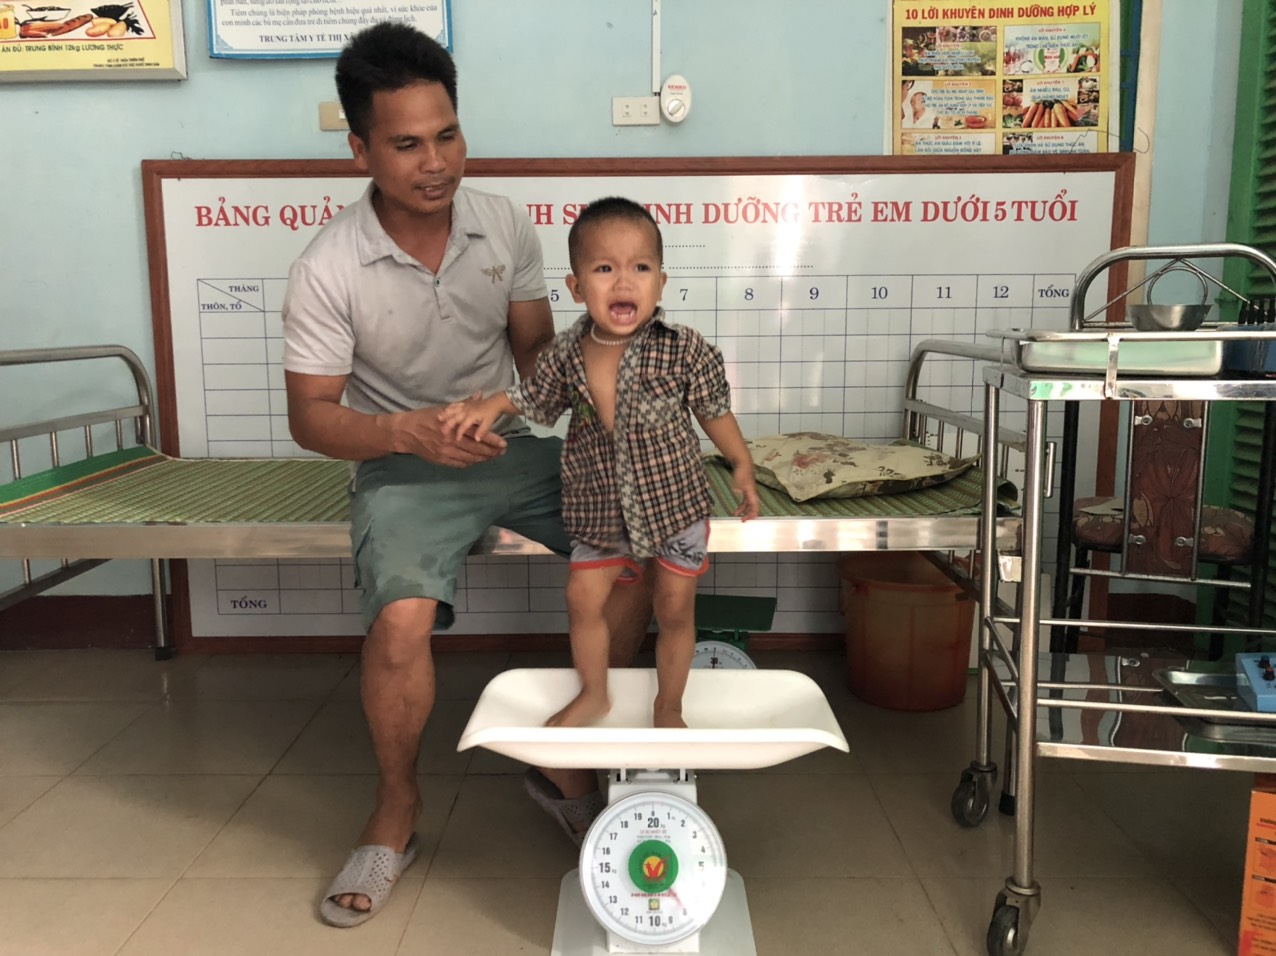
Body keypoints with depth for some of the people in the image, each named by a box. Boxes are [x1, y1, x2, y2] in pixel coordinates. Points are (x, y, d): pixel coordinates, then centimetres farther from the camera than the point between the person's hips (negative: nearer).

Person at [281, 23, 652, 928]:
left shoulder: (505, 225, -5)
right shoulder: (327, 271, -16)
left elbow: (535, 347, 6)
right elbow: (312, 416, -12)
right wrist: (407, 431, -31)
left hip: (507, 445, 4)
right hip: (403, 464, -4)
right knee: (403, 619, -30)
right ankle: (397, 811, 3)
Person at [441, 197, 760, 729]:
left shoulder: (685, 351, -18)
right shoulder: (565, 355, -11)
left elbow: (714, 410, -4)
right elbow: (532, 399, 7)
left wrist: (742, 466, 1)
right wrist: (490, 406, -10)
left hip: (676, 504, -2)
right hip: (600, 511, 2)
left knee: (675, 610, 12)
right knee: (582, 600, 13)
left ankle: (668, 707, 36)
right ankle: (593, 694, 39)